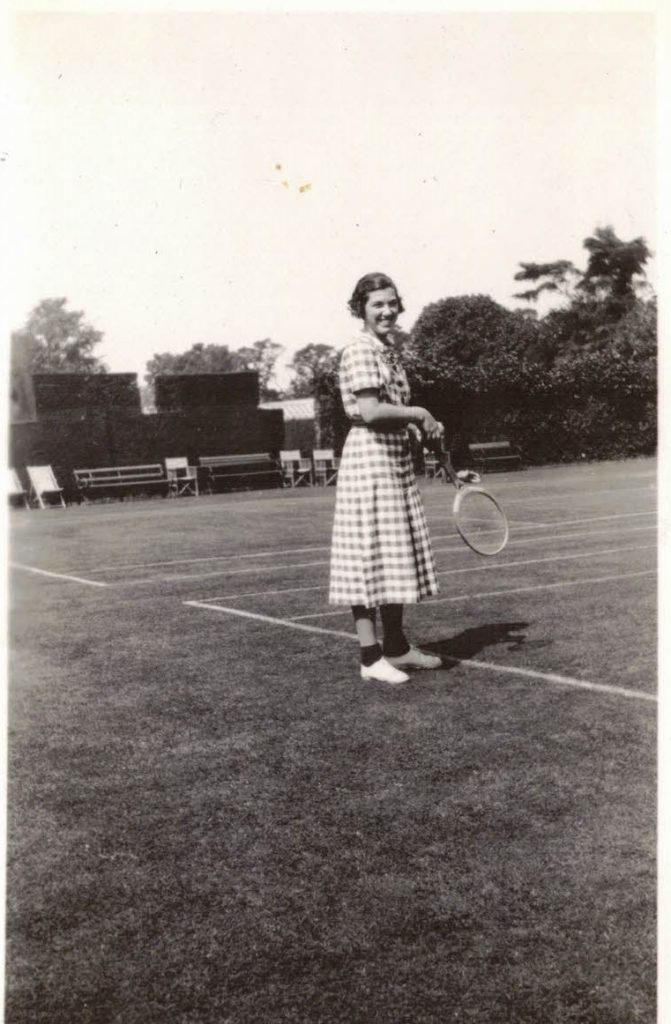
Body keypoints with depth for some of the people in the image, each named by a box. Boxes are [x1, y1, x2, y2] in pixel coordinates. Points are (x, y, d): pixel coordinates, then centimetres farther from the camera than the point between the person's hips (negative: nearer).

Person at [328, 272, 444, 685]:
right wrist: (418, 413, -11)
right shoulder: (360, 351, -12)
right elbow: (370, 411, -22)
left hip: (396, 460, 10)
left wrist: (420, 423, 5)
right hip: (369, 459, -10)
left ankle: (397, 647, 25)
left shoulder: (390, 350, 16)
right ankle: (371, 657, 3)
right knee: (370, 555, -5)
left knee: (396, 554, 14)